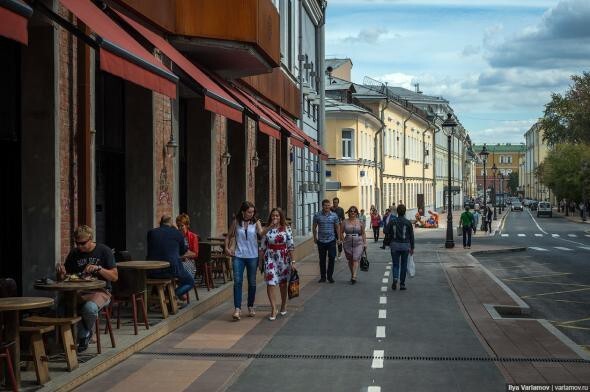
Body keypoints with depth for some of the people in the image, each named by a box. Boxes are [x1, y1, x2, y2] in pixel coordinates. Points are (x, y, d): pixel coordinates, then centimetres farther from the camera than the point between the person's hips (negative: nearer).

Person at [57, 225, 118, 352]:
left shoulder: (104, 251, 0)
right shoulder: (74, 253, 12)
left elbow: (115, 276, -4)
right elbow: (62, 279, 17)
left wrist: (98, 268, -18)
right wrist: (61, 273, -7)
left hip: (100, 291, -4)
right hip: (79, 291, 4)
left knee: (89, 308, -37)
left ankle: (88, 331, -1)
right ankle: (83, 336, -7)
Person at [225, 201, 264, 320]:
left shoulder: (256, 222, 1)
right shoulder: (236, 222, 3)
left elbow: (261, 233, -15)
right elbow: (229, 236, 13)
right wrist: (227, 248, 1)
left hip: (252, 256, 0)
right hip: (238, 256, 0)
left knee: (252, 282, 9)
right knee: (237, 281, -10)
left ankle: (251, 307, 24)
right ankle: (237, 309, -11)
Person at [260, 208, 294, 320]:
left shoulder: (286, 229, -2)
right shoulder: (267, 229, 2)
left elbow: (291, 246, -1)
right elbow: (263, 247, 6)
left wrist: (292, 261, -5)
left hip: (283, 259, 0)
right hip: (270, 259, 0)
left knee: (283, 283, 10)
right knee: (270, 283, -10)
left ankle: (283, 306, 28)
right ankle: (273, 309, -8)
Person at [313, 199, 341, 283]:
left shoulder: (334, 215, 1)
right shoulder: (317, 215, -1)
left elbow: (337, 227, 8)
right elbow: (314, 227, 8)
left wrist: (339, 238, 4)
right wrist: (315, 237, 7)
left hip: (331, 240, 0)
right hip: (321, 241, 0)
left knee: (331, 258, -3)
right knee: (322, 260, 8)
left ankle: (330, 276, 9)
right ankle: (322, 277, 17)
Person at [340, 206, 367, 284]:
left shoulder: (360, 222, 4)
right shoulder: (345, 222, 4)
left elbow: (363, 233, 9)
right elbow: (341, 232, 9)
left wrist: (365, 243, 5)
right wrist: (343, 241, -1)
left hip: (358, 243, -2)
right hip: (348, 244, 2)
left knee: (356, 260, -13)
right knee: (350, 260, 11)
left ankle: (354, 277, -20)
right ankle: (352, 275, 28)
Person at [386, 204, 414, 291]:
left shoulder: (392, 222, -3)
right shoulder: (408, 223, -3)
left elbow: (387, 232, -2)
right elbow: (411, 236, 1)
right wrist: (412, 248, 8)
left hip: (395, 245, 0)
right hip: (405, 246, 0)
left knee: (395, 264, 8)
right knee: (404, 265, 8)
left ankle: (395, 279, -16)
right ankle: (402, 284, 9)